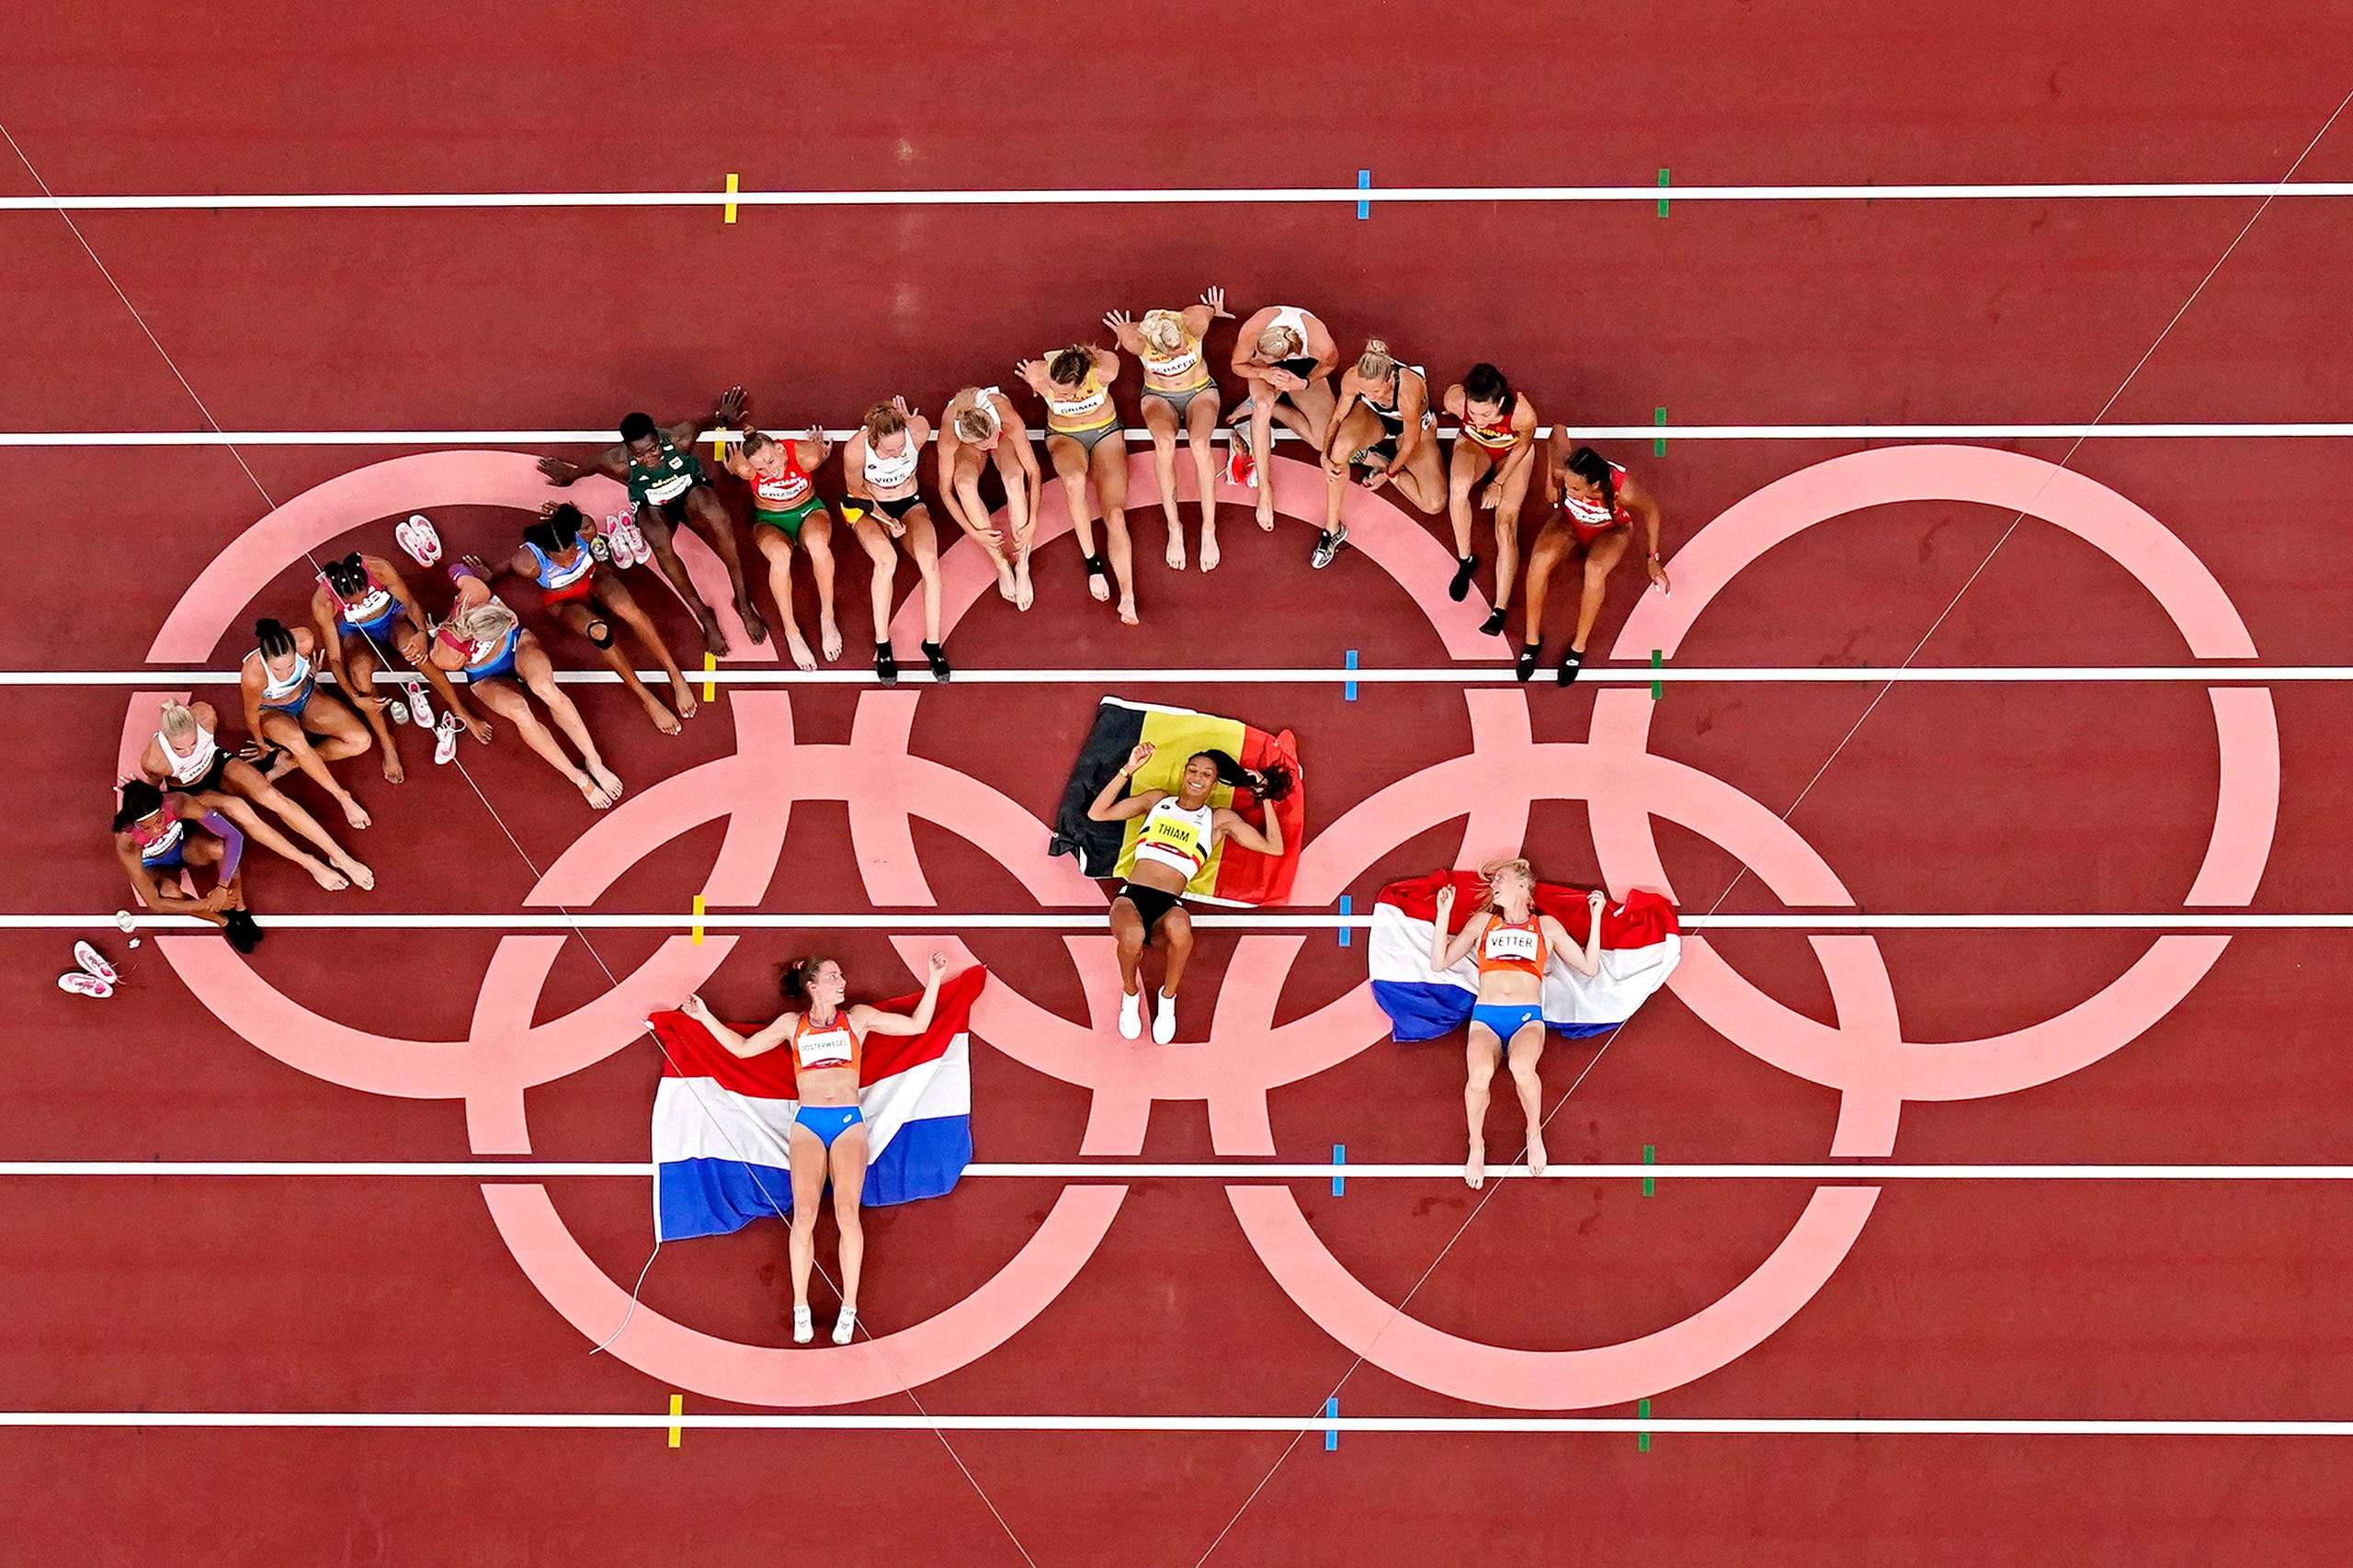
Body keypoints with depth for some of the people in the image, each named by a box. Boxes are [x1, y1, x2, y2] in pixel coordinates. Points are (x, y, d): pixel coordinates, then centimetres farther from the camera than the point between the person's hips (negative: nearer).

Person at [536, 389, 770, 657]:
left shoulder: (680, 439, -33)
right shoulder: (619, 462, -31)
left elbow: (705, 421, -9)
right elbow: (592, 466, -6)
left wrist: (722, 417, 13)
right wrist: (571, 474, 15)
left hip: (690, 489, 0)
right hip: (653, 505, 0)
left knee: (716, 516, -38)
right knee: (659, 540, -38)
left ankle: (743, 601, -24)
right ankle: (704, 616, -23)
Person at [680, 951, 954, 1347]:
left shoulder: (859, 1017, 13)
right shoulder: (792, 1025, 15)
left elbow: (917, 1025, 13)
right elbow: (742, 1048, 20)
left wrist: (934, 978, 8)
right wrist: (705, 1017, 17)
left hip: (849, 1122, 0)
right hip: (807, 1124, 1)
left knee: (847, 1213, -17)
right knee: (804, 1213, -16)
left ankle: (849, 1309, -12)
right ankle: (800, 1308, -9)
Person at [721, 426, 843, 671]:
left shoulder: (805, 455, -27)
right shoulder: (744, 468, -26)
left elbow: (825, 450, -2)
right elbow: (731, 465, -1)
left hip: (809, 511, 0)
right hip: (770, 522, 0)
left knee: (817, 541, -39)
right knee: (780, 554, -38)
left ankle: (827, 618, -26)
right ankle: (791, 633, -29)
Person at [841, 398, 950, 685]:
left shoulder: (918, 432, -28)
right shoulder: (856, 450, -29)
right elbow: (856, 490, -11)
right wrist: (885, 519, -17)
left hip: (909, 503, 2)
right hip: (869, 507, -2)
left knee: (929, 560, -30)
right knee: (886, 559, -34)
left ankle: (933, 642, -18)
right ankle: (882, 643, -21)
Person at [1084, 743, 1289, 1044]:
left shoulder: (1219, 820, 20)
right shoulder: (1158, 801, 21)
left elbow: (1275, 847, 15)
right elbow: (1097, 813, 14)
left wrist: (1265, 798, 15)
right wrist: (1128, 770, 8)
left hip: (1169, 906, 0)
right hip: (1131, 895, 0)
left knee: (1178, 927, -41)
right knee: (1132, 934, -39)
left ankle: (1168, 997, -10)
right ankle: (1130, 994, -4)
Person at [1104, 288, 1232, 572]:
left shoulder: (1195, 322, -31)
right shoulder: (1136, 340, -32)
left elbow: (1209, 309, -6)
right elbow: (1124, 332, -7)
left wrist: (1214, 310, 17)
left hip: (1200, 391, 0)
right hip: (1159, 396, 0)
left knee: (1199, 443, -32)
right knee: (1164, 442, -34)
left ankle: (1209, 530, -28)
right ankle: (1174, 529, -27)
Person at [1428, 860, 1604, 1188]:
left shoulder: (1547, 926, 20)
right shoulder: (1482, 922, 23)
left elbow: (1590, 967, 17)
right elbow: (1440, 963, 17)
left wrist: (1595, 917, 11)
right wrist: (1444, 915, 9)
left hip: (1528, 1017, -1)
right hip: (1485, 1017, 1)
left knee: (1521, 1067, -39)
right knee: (1480, 1074, -36)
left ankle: (1534, 1133, -11)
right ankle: (1476, 1145, -11)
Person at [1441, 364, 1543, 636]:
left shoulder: (1523, 414, -40)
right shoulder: (1455, 399, -36)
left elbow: (1523, 446, -16)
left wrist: (1499, 483, -12)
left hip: (1513, 453, -1)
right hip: (1473, 444, 1)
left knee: (1506, 526, -17)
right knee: (1458, 486, -33)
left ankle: (1500, 610, -16)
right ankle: (1465, 561, -13)